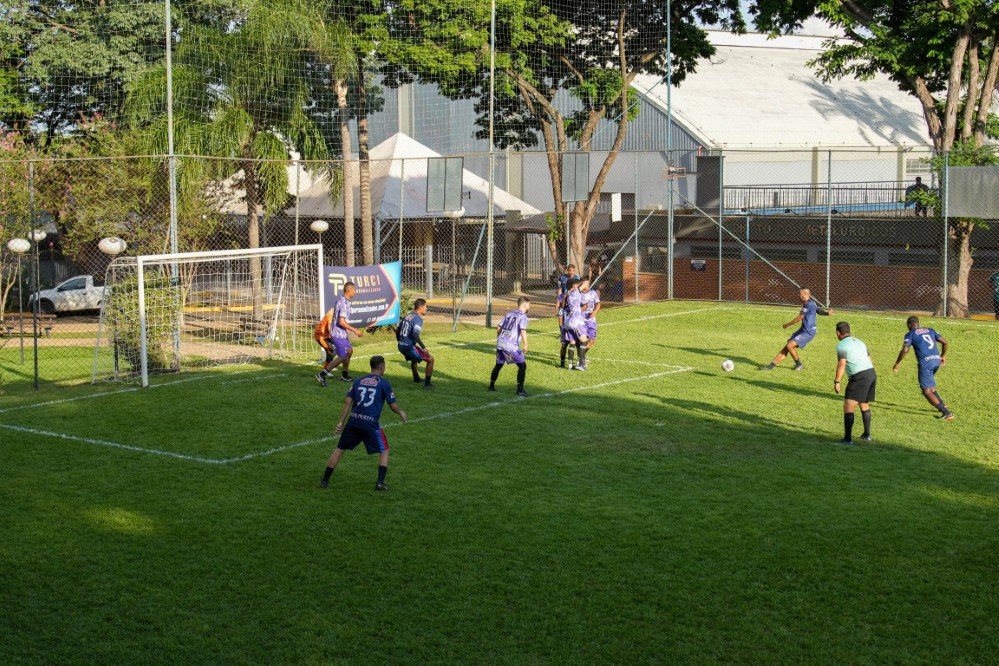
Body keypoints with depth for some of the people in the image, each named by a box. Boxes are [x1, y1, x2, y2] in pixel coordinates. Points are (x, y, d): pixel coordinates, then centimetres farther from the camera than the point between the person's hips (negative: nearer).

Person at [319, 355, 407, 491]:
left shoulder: (359, 381, 13)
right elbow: (393, 406, 4)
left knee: (339, 449, 17)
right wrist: (401, 413, 25)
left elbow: (347, 402, 8)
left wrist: (341, 422, 10)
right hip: (370, 423, -4)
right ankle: (380, 482, 3)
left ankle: (324, 480, 17)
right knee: (384, 451, 14)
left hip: (353, 421, 4)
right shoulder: (384, 384, 2)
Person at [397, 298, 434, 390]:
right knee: (430, 359, -2)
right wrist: (423, 347, -25)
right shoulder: (418, 319, -14)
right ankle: (427, 384, -3)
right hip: (409, 347, -9)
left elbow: (397, 330, 18)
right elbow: (415, 334, -28)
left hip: (401, 346, 9)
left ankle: (416, 378, 58)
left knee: (414, 358, 37)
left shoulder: (407, 316, 11)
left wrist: (399, 341, 32)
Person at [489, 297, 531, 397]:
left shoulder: (509, 313, 18)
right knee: (522, 365, -1)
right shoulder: (522, 316, -4)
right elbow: (523, 331, -20)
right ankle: (520, 390, -5)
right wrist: (525, 345, -21)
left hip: (500, 343, 8)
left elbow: (498, 328, 21)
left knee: (498, 365, 24)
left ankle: (491, 386, 33)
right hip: (511, 345, -8)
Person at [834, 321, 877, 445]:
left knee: (848, 407, -8)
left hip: (859, 377, -9)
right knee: (865, 406, 25)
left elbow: (842, 364, -15)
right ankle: (867, 435, 35)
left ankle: (848, 438, -14)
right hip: (872, 373, 9)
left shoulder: (841, 346, -3)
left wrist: (837, 381, -13)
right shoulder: (859, 342, 22)